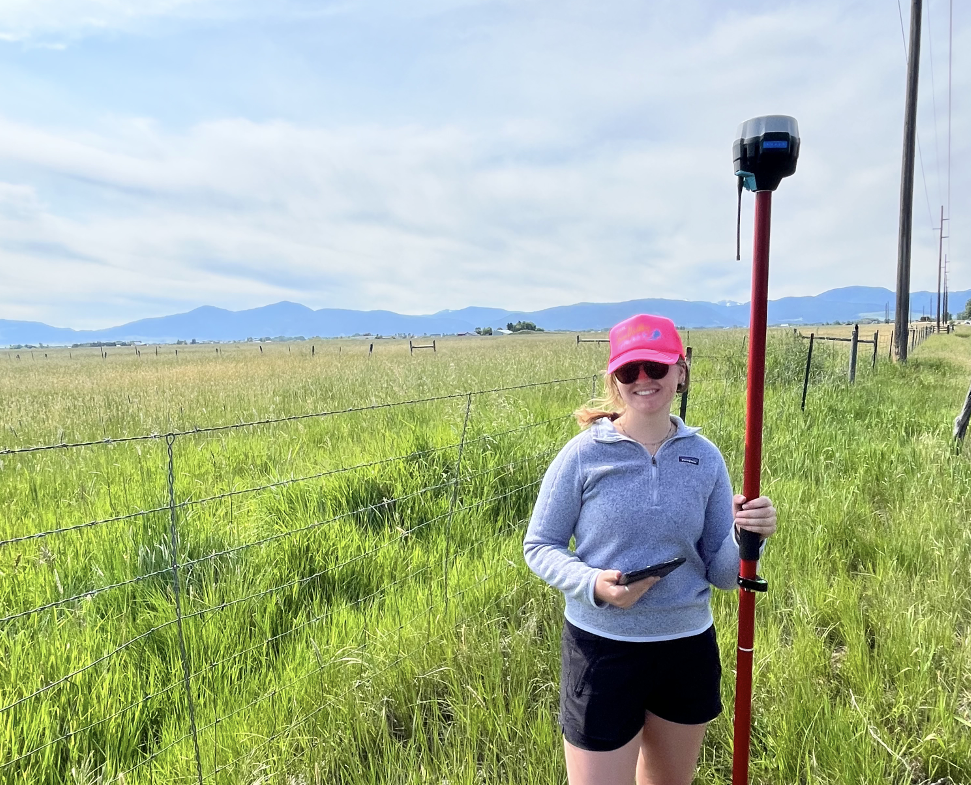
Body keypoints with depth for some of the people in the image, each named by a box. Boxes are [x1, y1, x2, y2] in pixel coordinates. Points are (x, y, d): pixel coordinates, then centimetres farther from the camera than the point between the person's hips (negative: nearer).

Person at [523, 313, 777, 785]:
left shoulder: (705, 458, -3)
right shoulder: (583, 454, -12)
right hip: (602, 648, -4)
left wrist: (748, 536, -19)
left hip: (689, 648, 4)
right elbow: (539, 546, -6)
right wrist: (592, 583, -23)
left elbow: (721, 574, 1)